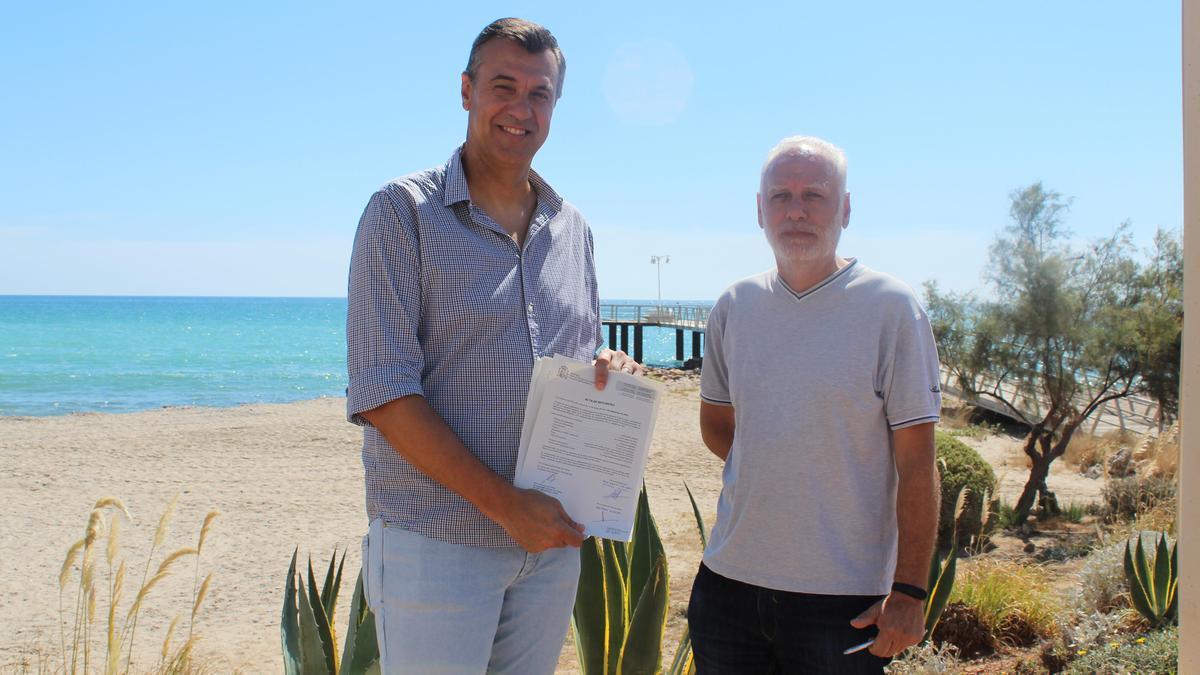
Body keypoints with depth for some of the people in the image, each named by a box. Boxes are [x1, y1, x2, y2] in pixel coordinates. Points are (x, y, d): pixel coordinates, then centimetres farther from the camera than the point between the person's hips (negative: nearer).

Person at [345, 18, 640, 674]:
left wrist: (610, 371, -4)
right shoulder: (404, 211, -6)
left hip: (551, 540, 5)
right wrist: (504, 502, -18)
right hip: (436, 542, -5)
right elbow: (380, 393, -14)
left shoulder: (571, 228, 11)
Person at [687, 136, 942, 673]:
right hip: (729, 577, 4)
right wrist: (767, 476, 3)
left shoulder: (891, 308, -8)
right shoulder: (734, 306, 5)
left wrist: (909, 589, -11)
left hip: (845, 596, -4)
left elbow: (916, 464, -9)